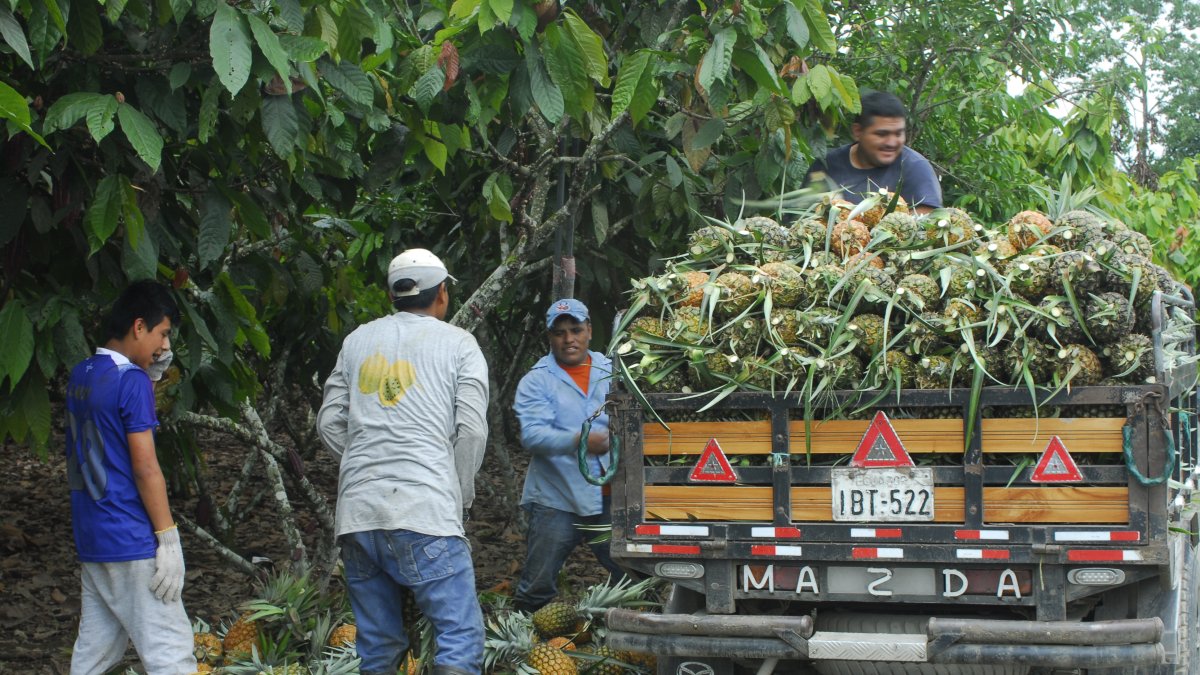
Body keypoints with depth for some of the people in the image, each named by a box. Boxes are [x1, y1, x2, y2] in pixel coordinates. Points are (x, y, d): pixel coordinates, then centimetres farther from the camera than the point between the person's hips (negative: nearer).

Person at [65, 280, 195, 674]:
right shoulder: (131, 380, -12)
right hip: (132, 540, -8)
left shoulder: (80, 376, 12)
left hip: (91, 539, 8)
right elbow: (145, 467, -16)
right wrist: (168, 538, -14)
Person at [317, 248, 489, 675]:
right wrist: (461, 496, 9)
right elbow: (471, 430, -2)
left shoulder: (358, 340, 17)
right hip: (424, 512, -5)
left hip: (357, 512, 5)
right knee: (461, 639, -6)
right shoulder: (457, 344, 6)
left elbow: (330, 422, 16)